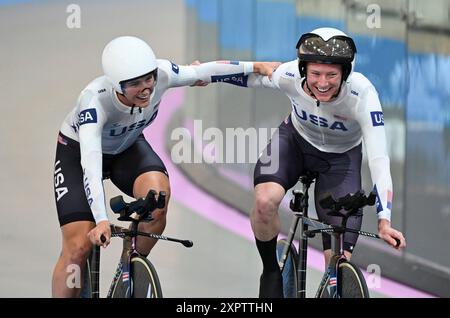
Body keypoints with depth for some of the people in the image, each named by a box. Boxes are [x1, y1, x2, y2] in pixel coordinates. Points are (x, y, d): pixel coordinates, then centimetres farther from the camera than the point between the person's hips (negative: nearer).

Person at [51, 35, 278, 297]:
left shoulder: (161, 74, -29)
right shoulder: (95, 101, -40)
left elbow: (204, 72, -11)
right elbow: (90, 164, -49)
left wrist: (255, 66, -8)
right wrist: (102, 221, -59)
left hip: (128, 147, 4)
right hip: (78, 150, -3)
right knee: (78, 246, -16)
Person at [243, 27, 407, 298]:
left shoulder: (362, 95, -36)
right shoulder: (289, 75, -30)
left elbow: (379, 159, -39)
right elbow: (252, 76, -6)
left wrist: (384, 220, -47)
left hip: (341, 157, -1)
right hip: (295, 140, 1)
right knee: (265, 201, -31)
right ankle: (272, 271, -3)